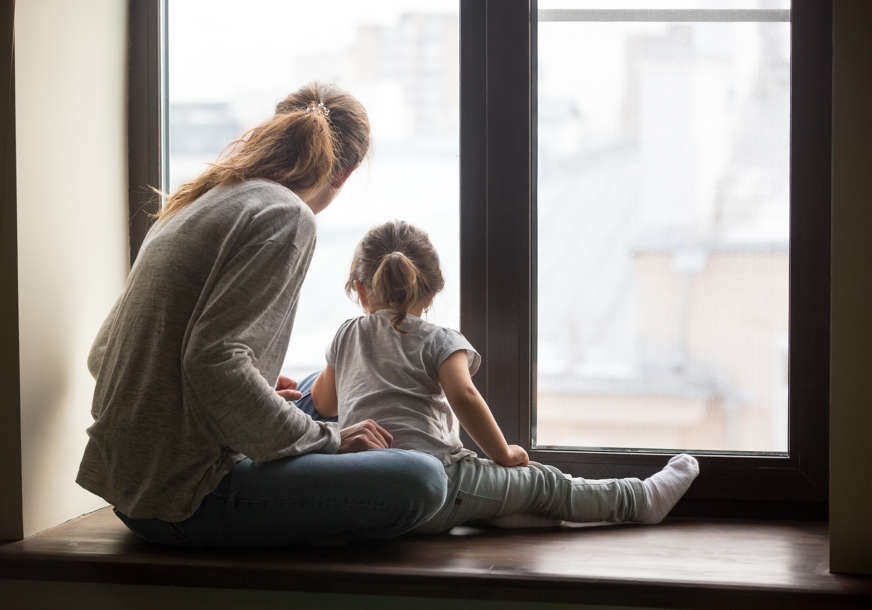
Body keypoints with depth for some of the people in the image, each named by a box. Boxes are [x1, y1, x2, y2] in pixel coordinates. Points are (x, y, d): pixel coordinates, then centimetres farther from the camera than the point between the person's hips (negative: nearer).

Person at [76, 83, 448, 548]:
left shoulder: (189, 206, 16)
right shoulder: (285, 216, -11)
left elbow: (101, 356, 18)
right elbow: (213, 362, -24)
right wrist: (326, 439, -13)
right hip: (190, 500, -9)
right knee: (420, 480, -16)